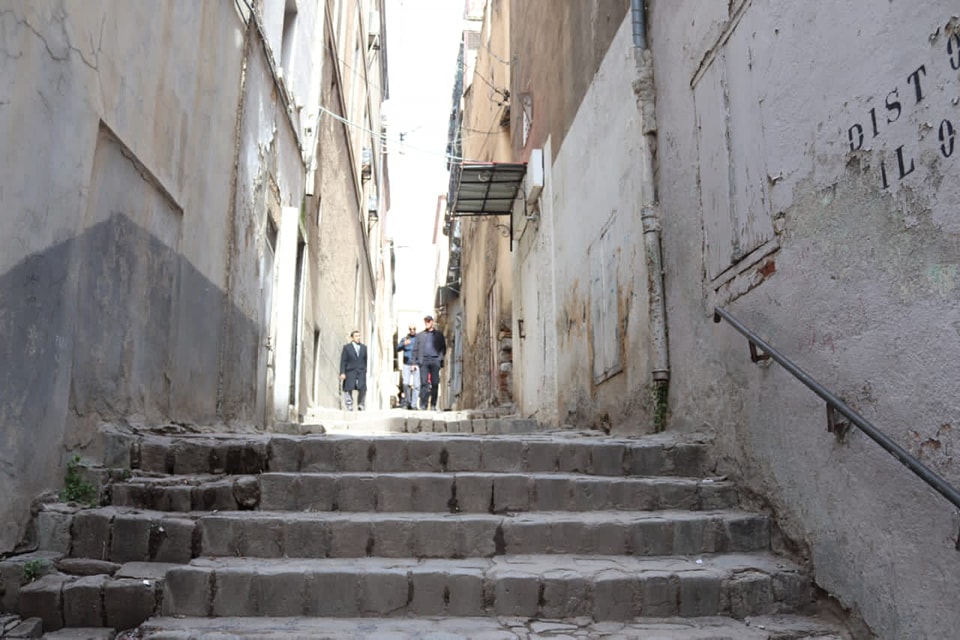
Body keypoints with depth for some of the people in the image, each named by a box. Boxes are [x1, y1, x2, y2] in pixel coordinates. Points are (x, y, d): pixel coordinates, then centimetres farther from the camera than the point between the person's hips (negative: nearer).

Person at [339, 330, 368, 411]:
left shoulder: (364, 347, 13)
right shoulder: (346, 347, 4)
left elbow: (367, 361, 13)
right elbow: (343, 361, 0)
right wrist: (342, 373, -8)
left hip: (361, 373, 2)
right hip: (350, 373, -2)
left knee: (362, 389, -8)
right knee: (348, 390, -2)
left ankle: (360, 406, 5)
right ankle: (349, 407, 6)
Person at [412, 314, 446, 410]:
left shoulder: (438, 335, 14)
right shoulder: (420, 335, 16)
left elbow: (443, 348, 11)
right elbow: (415, 349, 14)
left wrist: (440, 359, -3)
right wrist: (415, 362, 4)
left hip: (435, 361, 0)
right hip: (423, 361, 0)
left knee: (435, 383, -2)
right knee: (424, 383, -7)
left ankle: (433, 404, 6)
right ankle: (423, 405, -7)